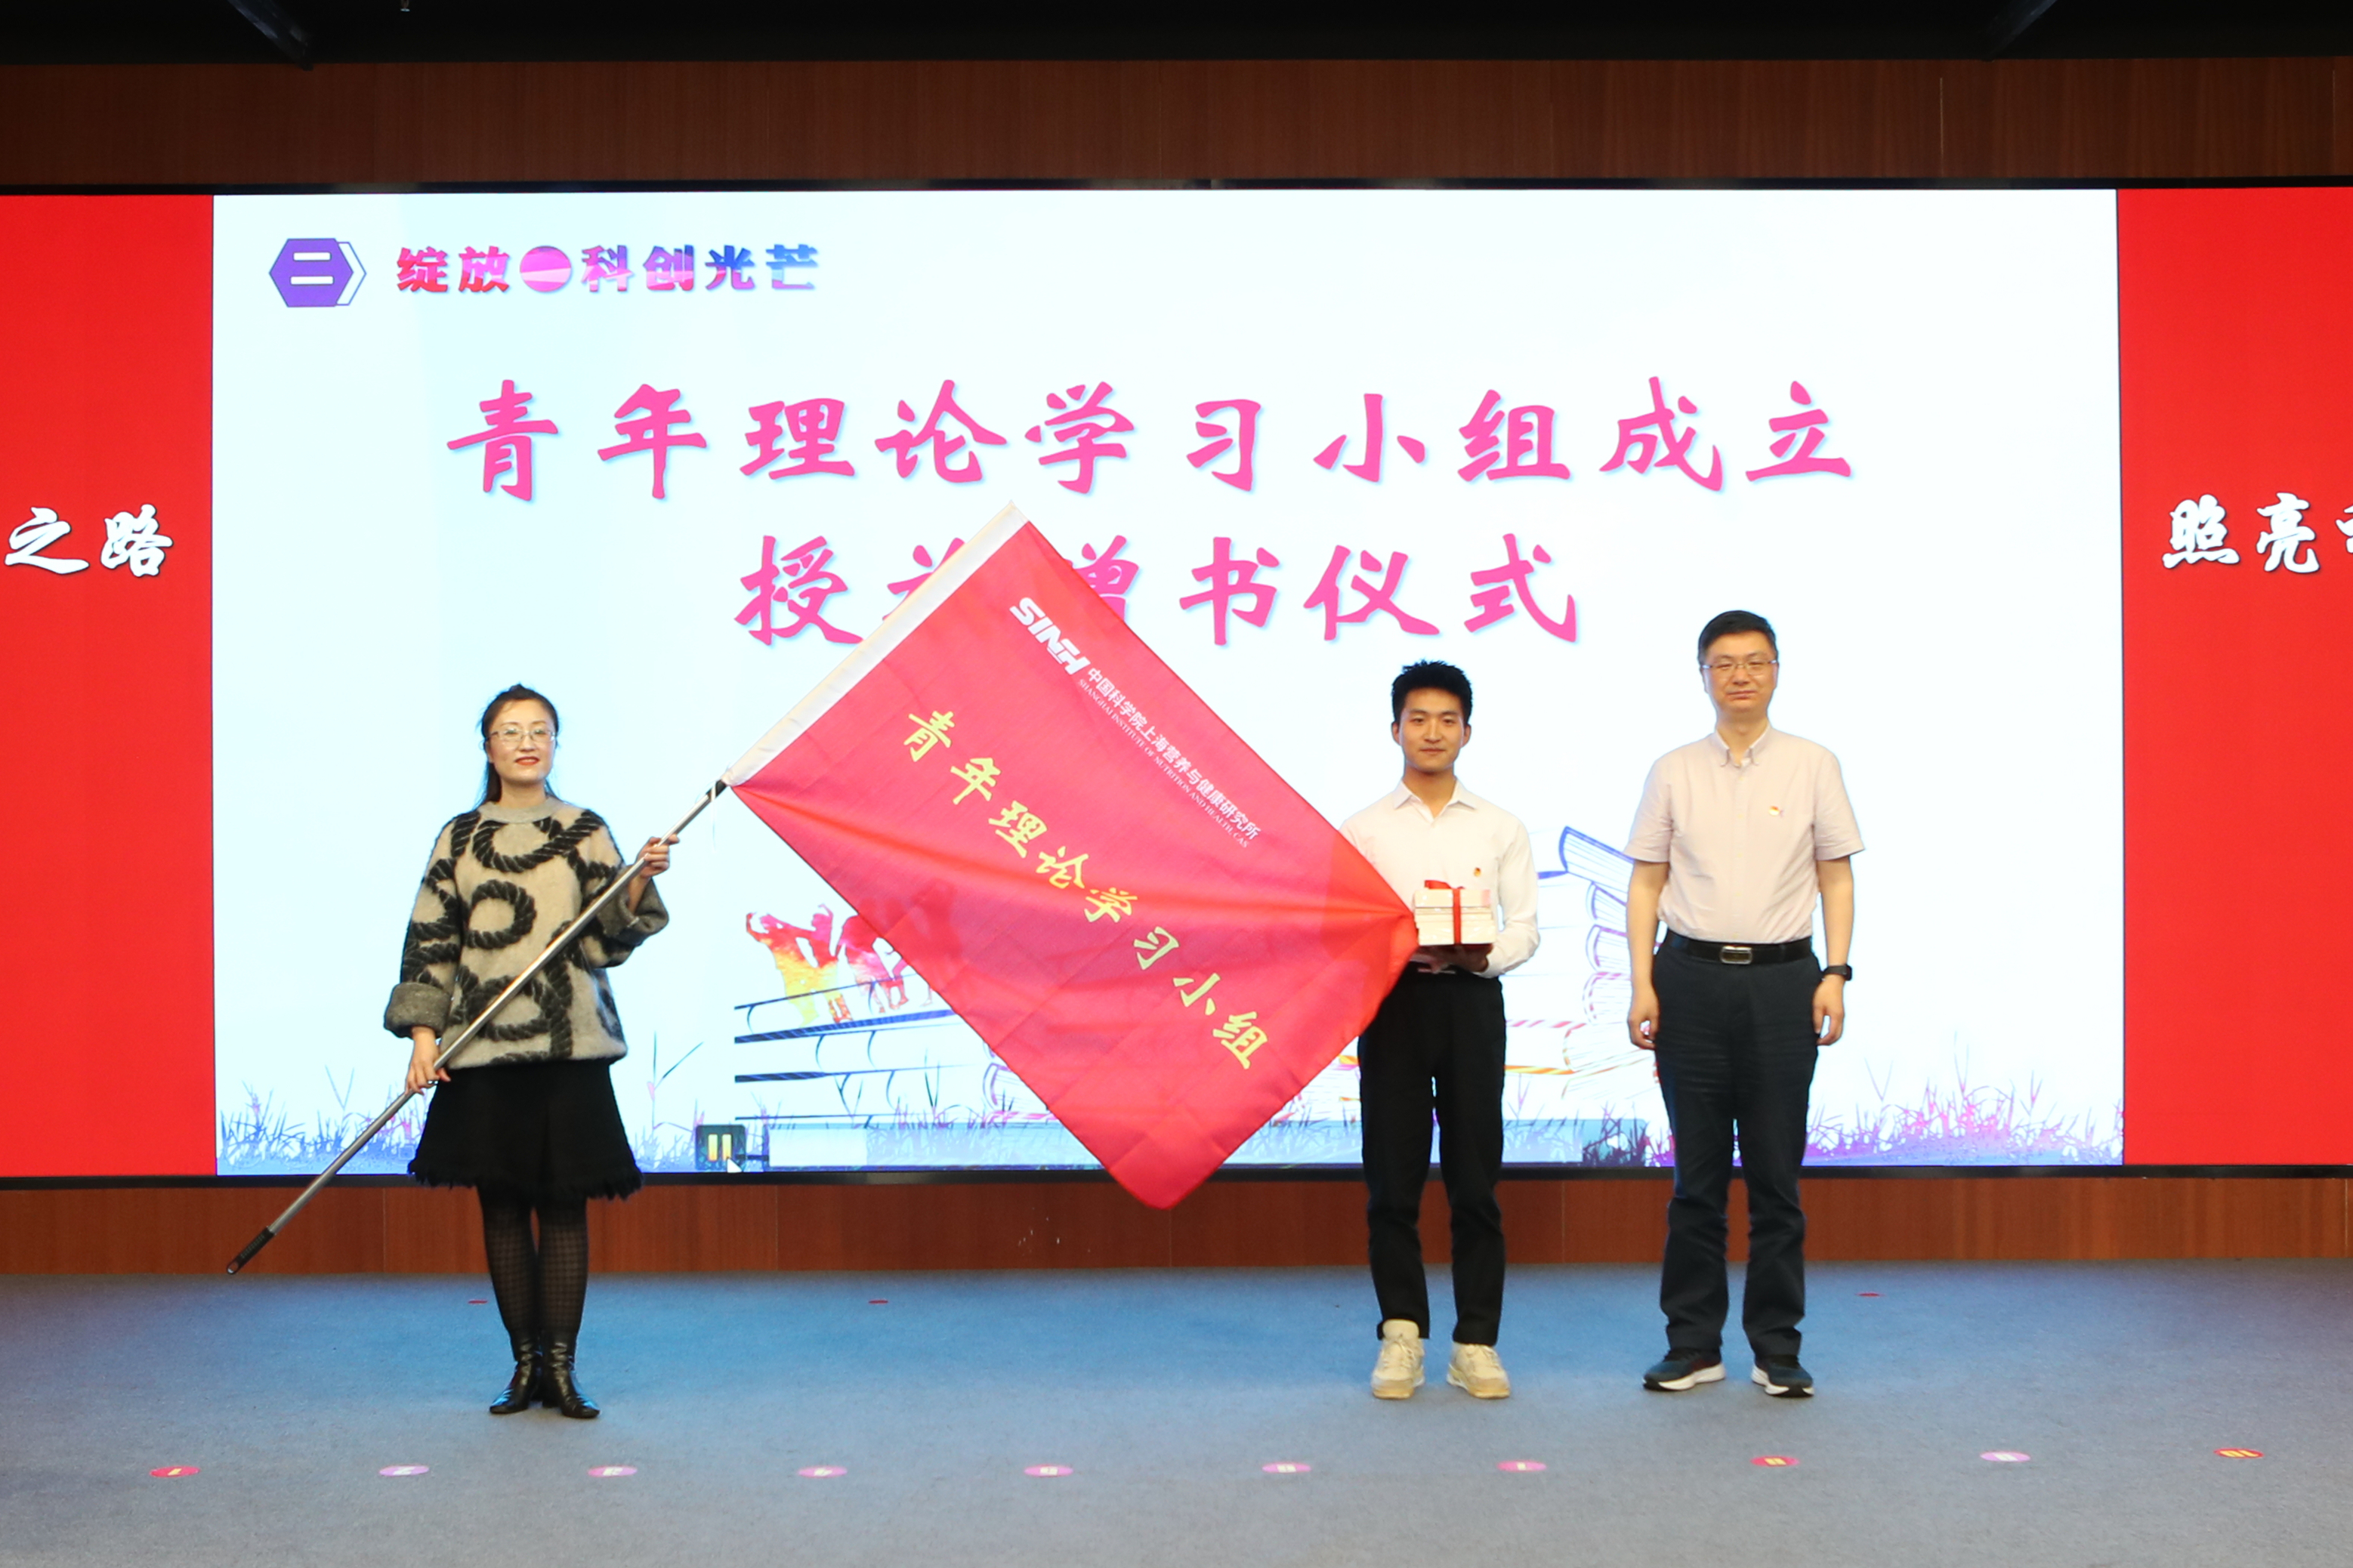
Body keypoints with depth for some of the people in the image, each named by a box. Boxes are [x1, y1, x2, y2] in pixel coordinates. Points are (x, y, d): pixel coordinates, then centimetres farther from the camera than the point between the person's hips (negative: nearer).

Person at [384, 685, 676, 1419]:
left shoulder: (585, 832, 6)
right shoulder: (460, 839, 8)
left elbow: (607, 938, 2)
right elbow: (430, 944, 6)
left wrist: (640, 882, -15)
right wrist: (422, 1035, -3)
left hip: (568, 1048, -1)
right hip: (484, 1049, 1)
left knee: (564, 1205, -1)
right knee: (502, 1206, 4)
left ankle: (561, 1365, 5)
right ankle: (525, 1363, 14)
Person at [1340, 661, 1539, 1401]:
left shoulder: (1500, 828, 10)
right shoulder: (1363, 829, 8)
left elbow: (1525, 928, 6)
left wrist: (1482, 954, -14)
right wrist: (1401, 950, -16)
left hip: (1471, 999, 0)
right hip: (1392, 1000, 0)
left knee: (1475, 1180, 1)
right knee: (1392, 1178, 1)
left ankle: (1476, 1343, 9)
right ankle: (1401, 1334, 13)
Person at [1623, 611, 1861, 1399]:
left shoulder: (1813, 766, 5)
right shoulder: (1674, 771, 7)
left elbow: (1837, 877, 6)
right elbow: (1647, 882, 7)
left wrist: (1836, 974, -5)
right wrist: (1642, 985, -2)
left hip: (1782, 979, -1)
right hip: (1693, 977, 1)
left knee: (1776, 1173, 3)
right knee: (1697, 1173, 5)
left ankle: (1777, 1348, 12)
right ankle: (1693, 1345, 13)